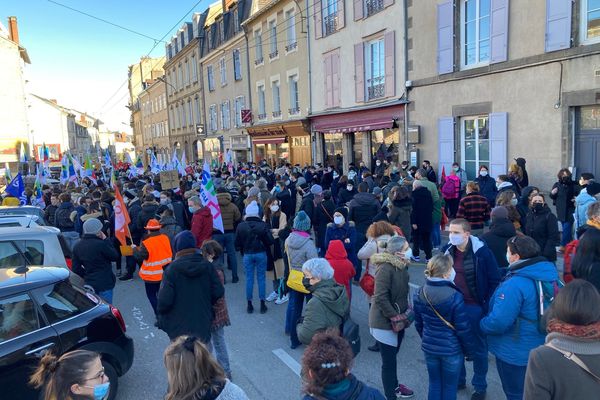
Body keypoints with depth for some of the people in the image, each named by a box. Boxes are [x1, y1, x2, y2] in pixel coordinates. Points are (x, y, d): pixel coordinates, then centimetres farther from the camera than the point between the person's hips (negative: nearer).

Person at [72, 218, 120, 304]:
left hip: (89, 283, 7)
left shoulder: (77, 246, 2)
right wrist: (106, 240, -4)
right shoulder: (101, 244, -20)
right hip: (104, 284, -7)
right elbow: (115, 256, -7)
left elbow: (76, 269, 6)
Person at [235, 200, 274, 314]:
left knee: (249, 278, 9)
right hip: (261, 254, 0)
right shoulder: (263, 225, -9)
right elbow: (270, 241, -9)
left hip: (247, 255, 1)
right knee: (261, 278, 8)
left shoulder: (241, 226, -7)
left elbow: (237, 243, -3)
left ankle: (249, 305, 15)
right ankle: (262, 304, 12)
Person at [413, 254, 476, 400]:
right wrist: (469, 349, -1)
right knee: (450, 387, 14)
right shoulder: (455, 296, -24)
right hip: (452, 349, -4)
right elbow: (463, 328, -17)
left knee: (434, 383, 19)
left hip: (429, 347, 5)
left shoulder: (420, 294, -6)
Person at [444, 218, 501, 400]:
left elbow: (494, 280, -11)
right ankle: (458, 379, 36)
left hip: (475, 307, -4)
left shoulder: (482, 252, -16)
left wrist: (486, 306, -13)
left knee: (478, 347, 12)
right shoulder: (447, 251, -3)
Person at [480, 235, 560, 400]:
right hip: (541, 348, 8)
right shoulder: (549, 273, -5)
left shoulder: (515, 284, -32)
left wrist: (482, 324, -11)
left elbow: (498, 322, -32)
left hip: (517, 354, -8)